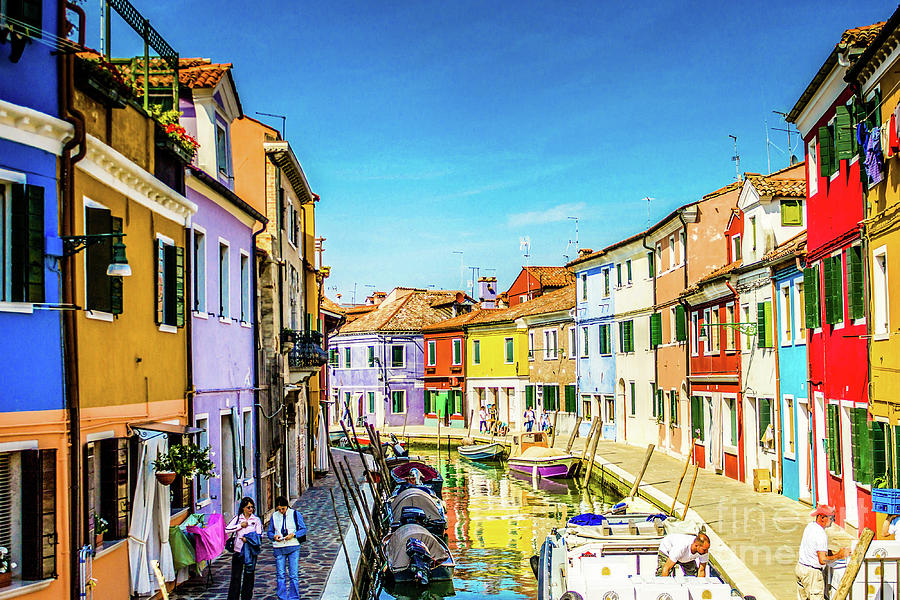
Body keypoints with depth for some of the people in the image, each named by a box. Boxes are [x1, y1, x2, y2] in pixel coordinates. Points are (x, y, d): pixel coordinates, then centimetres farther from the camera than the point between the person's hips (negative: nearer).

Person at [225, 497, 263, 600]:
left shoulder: (256, 520, 5)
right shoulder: (237, 518, 6)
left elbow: (259, 535, -2)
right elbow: (227, 529, -4)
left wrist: (248, 538, -16)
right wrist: (240, 525, -8)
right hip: (238, 550, 0)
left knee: (249, 576, 3)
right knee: (236, 576, 0)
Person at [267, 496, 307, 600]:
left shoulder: (295, 514, 1)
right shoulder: (274, 516, 8)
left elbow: (303, 529, 2)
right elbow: (269, 532, 13)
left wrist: (293, 535, -15)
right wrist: (274, 536, -9)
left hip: (293, 548, -2)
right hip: (279, 548, 2)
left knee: (294, 575, -4)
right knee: (280, 575, 3)